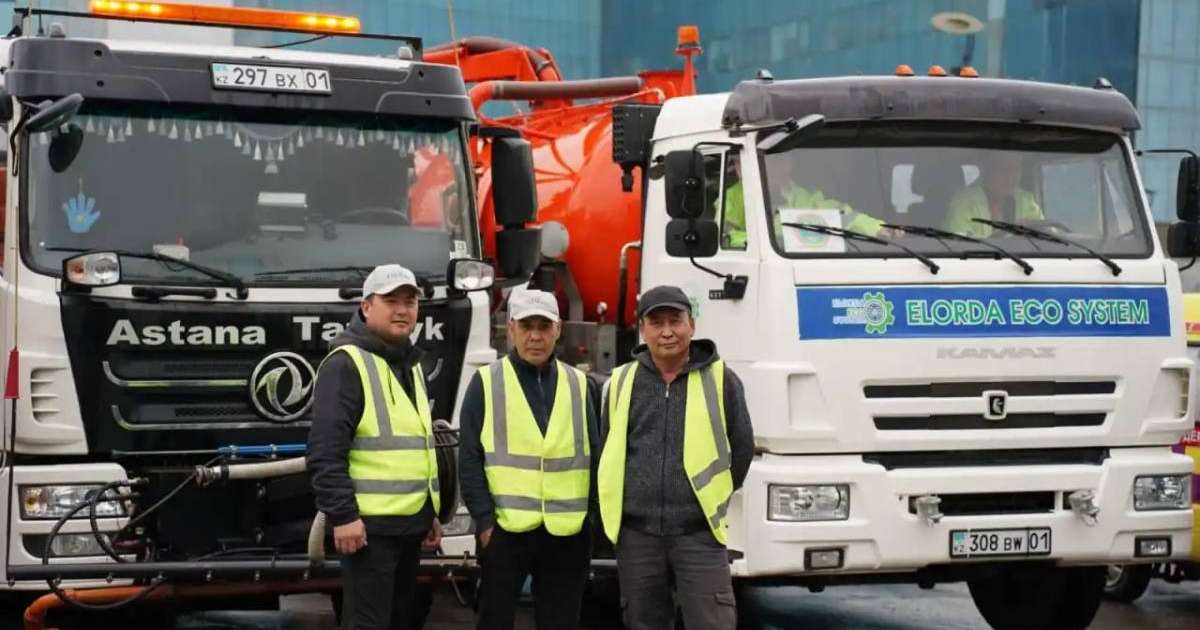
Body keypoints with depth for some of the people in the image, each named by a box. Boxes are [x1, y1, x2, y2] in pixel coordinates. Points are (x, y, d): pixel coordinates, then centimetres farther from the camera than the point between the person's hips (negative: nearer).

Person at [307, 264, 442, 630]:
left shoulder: (411, 365, 18)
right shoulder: (346, 364, -11)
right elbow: (325, 451, -18)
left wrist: (431, 514, 22)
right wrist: (342, 515, -23)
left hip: (410, 524, 9)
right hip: (370, 525, -9)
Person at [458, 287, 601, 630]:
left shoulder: (579, 384, 10)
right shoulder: (486, 383, 1)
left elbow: (596, 456, 11)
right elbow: (470, 460, -2)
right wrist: (484, 521, -8)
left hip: (568, 533, 2)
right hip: (505, 529, -2)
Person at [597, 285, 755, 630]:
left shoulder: (720, 379, -1)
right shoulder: (622, 382, 6)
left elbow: (742, 447, 8)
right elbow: (607, 450, 16)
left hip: (698, 532, -2)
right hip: (637, 533, 2)